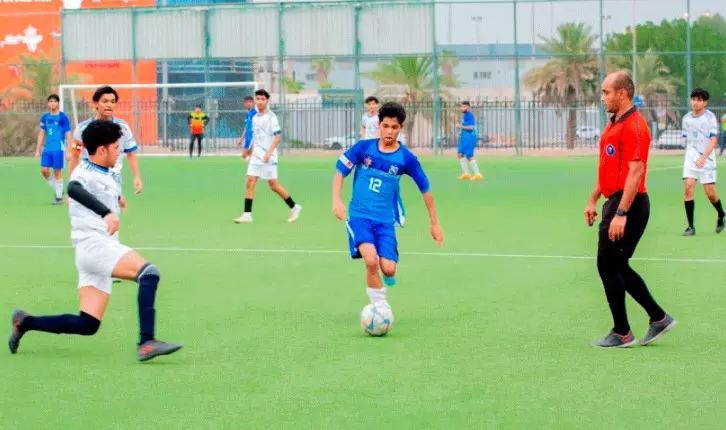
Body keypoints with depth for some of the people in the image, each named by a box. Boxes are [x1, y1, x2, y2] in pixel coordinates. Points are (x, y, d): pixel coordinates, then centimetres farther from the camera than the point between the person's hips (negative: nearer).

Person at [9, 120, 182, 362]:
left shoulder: (105, 175, 19)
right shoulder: (85, 173, -9)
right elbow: (74, 189, -34)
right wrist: (107, 212, -45)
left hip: (105, 247, 10)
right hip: (94, 245, -10)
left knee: (87, 325, 5)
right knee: (148, 272, -26)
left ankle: (25, 323, 16)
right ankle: (146, 343, -34)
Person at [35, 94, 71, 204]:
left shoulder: (63, 117, -5)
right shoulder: (45, 117, 10)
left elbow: (68, 134, -5)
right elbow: (42, 133, 16)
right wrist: (38, 150, 13)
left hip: (59, 149, -5)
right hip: (47, 149, 5)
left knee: (57, 172, -2)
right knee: (44, 170, -2)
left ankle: (59, 197, 8)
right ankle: (57, 190, 17)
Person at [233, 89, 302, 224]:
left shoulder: (271, 117, -9)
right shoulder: (255, 118, 12)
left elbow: (277, 137, -14)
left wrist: (269, 152, -22)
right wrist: (252, 151, 20)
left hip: (268, 158, -6)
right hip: (256, 157, 6)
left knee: (273, 185, -2)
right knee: (250, 182, -4)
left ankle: (294, 207, 15)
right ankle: (247, 215, -5)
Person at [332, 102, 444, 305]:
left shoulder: (406, 158, -4)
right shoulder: (363, 147, -5)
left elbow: (425, 189, 7)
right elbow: (340, 172, 3)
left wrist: (434, 223, 10)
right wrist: (337, 200, -12)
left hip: (385, 220, 1)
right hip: (359, 216, -1)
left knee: (388, 269, -12)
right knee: (371, 260, -25)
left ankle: (387, 274, 28)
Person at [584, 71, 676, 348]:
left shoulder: (634, 126, -16)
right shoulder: (613, 125, 15)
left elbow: (636, 172, -23)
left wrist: (621, 214, -27)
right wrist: (593, 200, 21)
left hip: (628, 204, -10)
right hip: (615, 203, 10)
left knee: (608, 265, -5)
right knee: (617, 267, 12)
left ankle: (622, 333, 4)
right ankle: (658, 318, 20)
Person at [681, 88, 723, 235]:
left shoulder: (710, 117, -8)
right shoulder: (686, 118, 6)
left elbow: (713, 140, -14)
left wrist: (703, 157, -25)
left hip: (706, 161, -3)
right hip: (690, 160, 3)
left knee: (710, 193, -1)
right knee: (688, 189, -11)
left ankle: (721, 216, 30)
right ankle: (690, 226, -7)